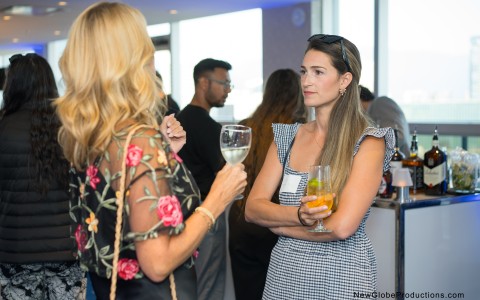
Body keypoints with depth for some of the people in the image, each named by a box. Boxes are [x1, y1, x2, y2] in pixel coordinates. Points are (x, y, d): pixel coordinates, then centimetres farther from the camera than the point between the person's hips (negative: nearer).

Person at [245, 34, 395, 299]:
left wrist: (278, 224, -8)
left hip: (340, 278, -4)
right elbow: (252, 208, -2)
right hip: (283, 272, 5)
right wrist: (298, 215, -20)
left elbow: (342, 226, -21)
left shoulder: (368, 142, -12)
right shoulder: (287, 137, 4)